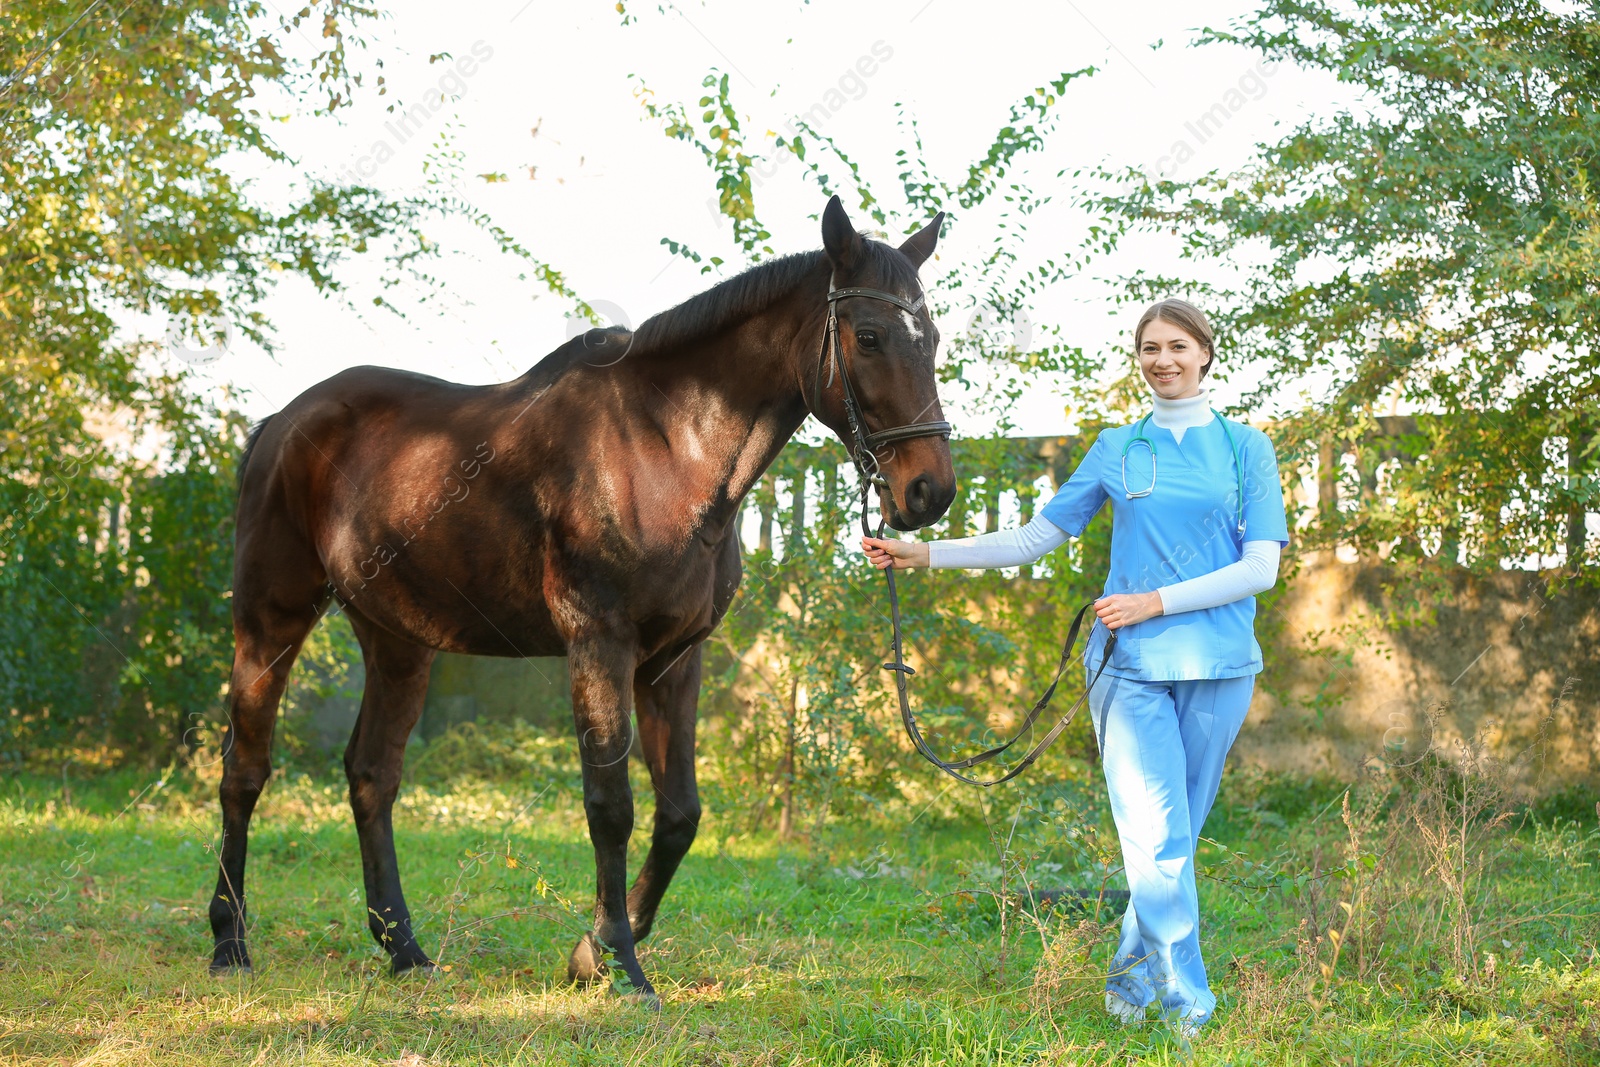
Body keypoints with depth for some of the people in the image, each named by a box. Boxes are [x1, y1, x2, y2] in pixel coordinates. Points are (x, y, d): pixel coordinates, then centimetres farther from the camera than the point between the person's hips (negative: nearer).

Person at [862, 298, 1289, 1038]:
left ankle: (1132, 981, 23)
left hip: (1217, 668, 0)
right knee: (1156, 843, -11)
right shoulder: (1116, 450, 10)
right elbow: (1035, 539, 13)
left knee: (1177, 839, 6)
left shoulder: (1245, 447, 5)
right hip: (1130, 665, 0)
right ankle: (1188, 1006, -9)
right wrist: (925, 554, 6)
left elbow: (1261, 567, -3)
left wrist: (1156, 601, -13)